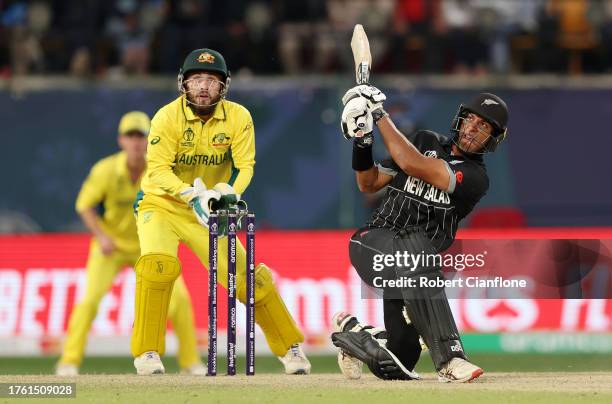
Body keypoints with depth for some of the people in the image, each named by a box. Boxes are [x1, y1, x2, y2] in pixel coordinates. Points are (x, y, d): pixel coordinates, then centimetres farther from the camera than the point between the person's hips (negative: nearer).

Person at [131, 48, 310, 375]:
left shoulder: (238, 118, -8)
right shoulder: (167, 117, -17)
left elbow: (245, 164, -12)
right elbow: (158, 170, -23)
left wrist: (230, 194, -33)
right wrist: (193, 195, -38)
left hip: (208, 212, 3)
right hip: (161, 205, -3)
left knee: (248, 276, -2)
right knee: (158, 264, -29)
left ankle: (290, 347, 15)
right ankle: (146, 353, -21)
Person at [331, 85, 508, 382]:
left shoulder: (475, 177, -3)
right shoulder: (426, 141, 11)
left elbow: (413, 165, -17)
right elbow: (369, 183, 13)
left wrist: (380, 115, -12)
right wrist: (362, 142, -4)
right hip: (372, 241, 0)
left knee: (396, 367, -8)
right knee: (412, 249, -39)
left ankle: (353, 333, 26)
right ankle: (450, 357, -42)